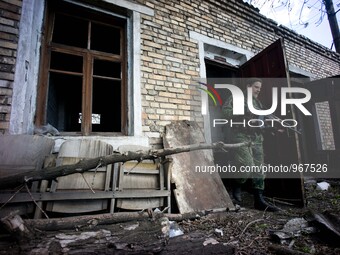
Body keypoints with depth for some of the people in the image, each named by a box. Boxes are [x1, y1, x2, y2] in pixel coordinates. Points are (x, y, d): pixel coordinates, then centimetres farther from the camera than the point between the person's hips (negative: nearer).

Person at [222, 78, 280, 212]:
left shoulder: (257, 102, 23)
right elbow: (225, 110, -11)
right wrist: (242, 114, -19)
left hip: (257, 138, 7)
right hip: (241, 137, -7)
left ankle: (259, 200, 10)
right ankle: (236, 187, 12)